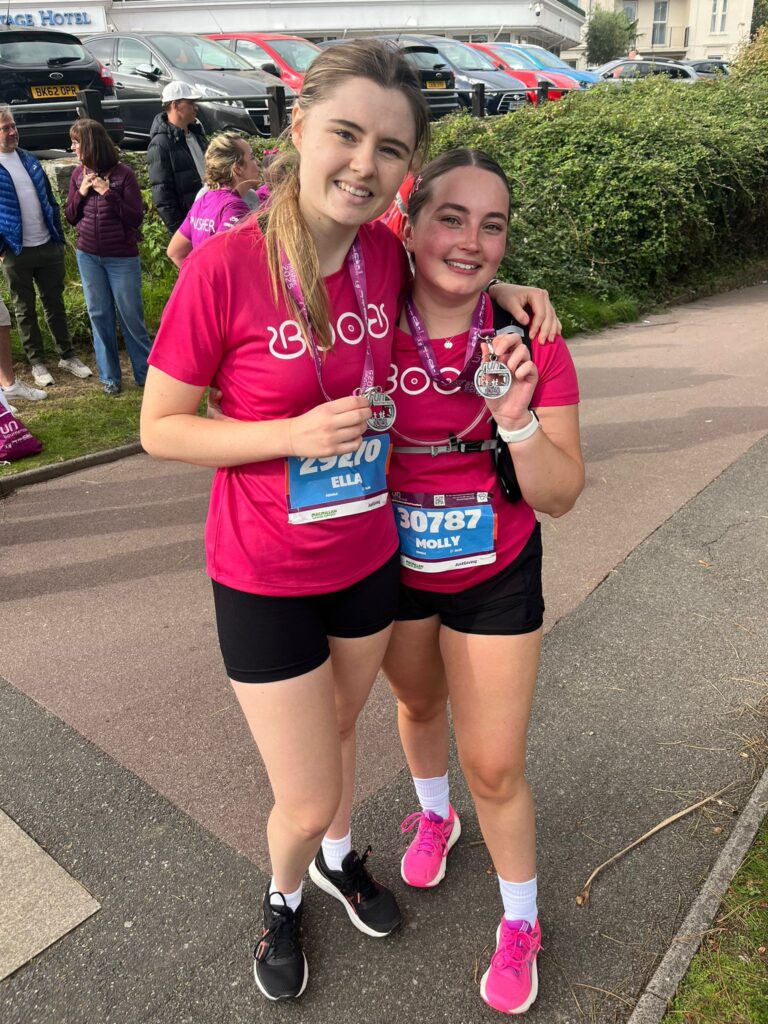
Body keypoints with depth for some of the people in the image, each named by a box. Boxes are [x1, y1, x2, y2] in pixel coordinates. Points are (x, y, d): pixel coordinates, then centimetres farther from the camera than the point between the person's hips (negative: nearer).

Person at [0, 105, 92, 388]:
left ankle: (67, 355, 24)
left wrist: (59, 235, 9)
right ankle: (37, 363, 18)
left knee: (55, 303, 13)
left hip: (48, 246, 4)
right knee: (25, 310, 8)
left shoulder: (30, 160, 8)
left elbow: (49, 198, 14)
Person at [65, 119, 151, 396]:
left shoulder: (123, 173, -9)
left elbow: (136, 219, -11)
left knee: (131, 315, 1)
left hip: (122, 256, -4)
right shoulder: (78, 174, 5)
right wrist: (81, 192, -8)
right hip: (88, 255, 5)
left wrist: (108, 193, -21)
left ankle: (146, 372, 14)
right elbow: (70, 217, 8)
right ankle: (109, 375, 18)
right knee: (99, 315, 8)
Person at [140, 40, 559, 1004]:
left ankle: (339, 856, 59)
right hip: (265, 579, -4)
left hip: (369, 559, 5)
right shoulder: (223, 264, -21)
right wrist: (295, 433, -26)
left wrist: (500, 288, -1)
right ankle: (283, 896, 45)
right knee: (307, 802, 8)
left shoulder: (385, 254, -7)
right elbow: (160, 429, -13)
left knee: (338, 728, 28)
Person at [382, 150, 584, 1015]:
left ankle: (521, 925, 36)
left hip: (495, 576, -2)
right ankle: (434, 815, 62)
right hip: (393, 566, 2)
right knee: (418, 704, 28)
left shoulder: (529, 343, -18)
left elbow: (559, 497, -18)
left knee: (494, 768, 6)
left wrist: (516, 418, -32)